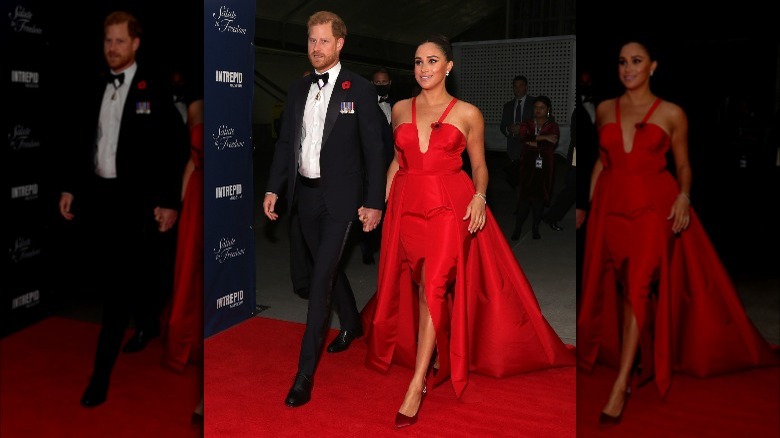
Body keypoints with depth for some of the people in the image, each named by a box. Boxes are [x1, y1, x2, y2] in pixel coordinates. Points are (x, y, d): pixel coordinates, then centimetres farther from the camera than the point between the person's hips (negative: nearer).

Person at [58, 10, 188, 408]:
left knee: (118, 282, -5)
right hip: (99, 193, 7)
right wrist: (70, 186, 8)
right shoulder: (98, 89, 9)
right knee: (105, 274, 18)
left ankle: (101, 375, 3)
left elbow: (174, 147, -11)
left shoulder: (154, 89, -8)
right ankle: (147, 325, 42)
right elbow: (85, 141, 13)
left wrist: (169, 202, -14)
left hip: (133, 198, -6)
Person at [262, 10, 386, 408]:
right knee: (328, 267, 19)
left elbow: (373, 150, -7)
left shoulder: (360, 90, -6)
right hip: (305, 193, 6)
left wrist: (374, 202, -10)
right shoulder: (297, 90, 9)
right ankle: (352, 324, 44)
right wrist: (274, 188, 5)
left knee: (321, 275, -9)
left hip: (339, 196, -6)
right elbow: (285, 142, 12)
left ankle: (305, 371, -3)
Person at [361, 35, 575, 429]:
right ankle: (432, 357, 27)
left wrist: (479, 196, -10)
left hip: (451, 205, -3)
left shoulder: (468, 114, 3)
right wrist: (381, 200, 9)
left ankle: (417, 386, -8)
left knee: (433, 287, -12)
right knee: (420, 287, 6)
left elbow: (479, 165, 8)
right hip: (408, 204, 4)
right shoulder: (401, 110, 12)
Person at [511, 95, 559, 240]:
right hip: (528, 164, 0)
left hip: (544, 165, 0)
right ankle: (518, 228, -2)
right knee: (525, 195, -7)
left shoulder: (553, 126, 7)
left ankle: (535, 228, 13)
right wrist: (543, 137, -16)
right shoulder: (526, 124, 11)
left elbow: (552, 144, -10)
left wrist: (534, 142, -9)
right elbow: (523, 137, -11)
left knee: (540, 196, 1)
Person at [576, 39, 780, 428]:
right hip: (612, 205, 3)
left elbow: (683, 165, 8)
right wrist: (588, 202, 10)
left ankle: (621, 385, -13)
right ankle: (636, 361, 26)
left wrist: (683, 196, -11)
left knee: (639, 285, -15)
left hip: (655, 205, -3)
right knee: (623, 287, 8)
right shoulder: (604, 110, 11)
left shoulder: (672, 113, 3)